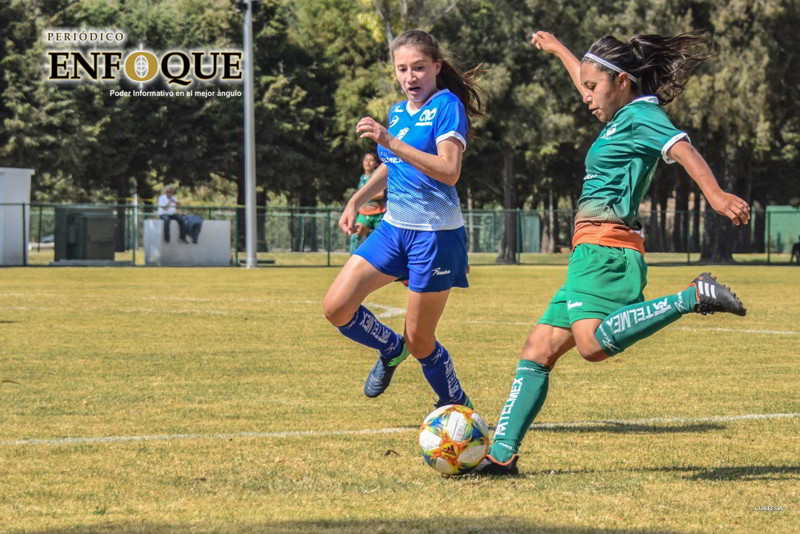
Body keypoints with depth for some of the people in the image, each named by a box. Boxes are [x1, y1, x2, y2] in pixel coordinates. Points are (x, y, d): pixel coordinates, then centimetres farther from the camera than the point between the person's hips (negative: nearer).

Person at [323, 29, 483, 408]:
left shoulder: (447, 106, -12)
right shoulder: (397, 112, 11)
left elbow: (449, 172, -26)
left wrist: (390, 141, -30)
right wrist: (357, 200, 19)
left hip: (436, 235, -7)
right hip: (394, 227, 7)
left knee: (419, 341, -1)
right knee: (336, 308, -3)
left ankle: (457, 405, 22)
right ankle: (390, 350, 24)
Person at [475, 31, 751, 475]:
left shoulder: (642, 115, -4)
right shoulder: (623, 117, 24)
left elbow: (681, 147, -22)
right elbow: (588, 86, 45)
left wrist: (715, 194, -39)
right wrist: (557, 50, 61)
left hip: (606, 249, -10)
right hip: (590, 252, 10)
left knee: (593, 343, -33)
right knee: (536, 352, 7)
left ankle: (695, 297, -26)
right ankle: (502, 454, 5)